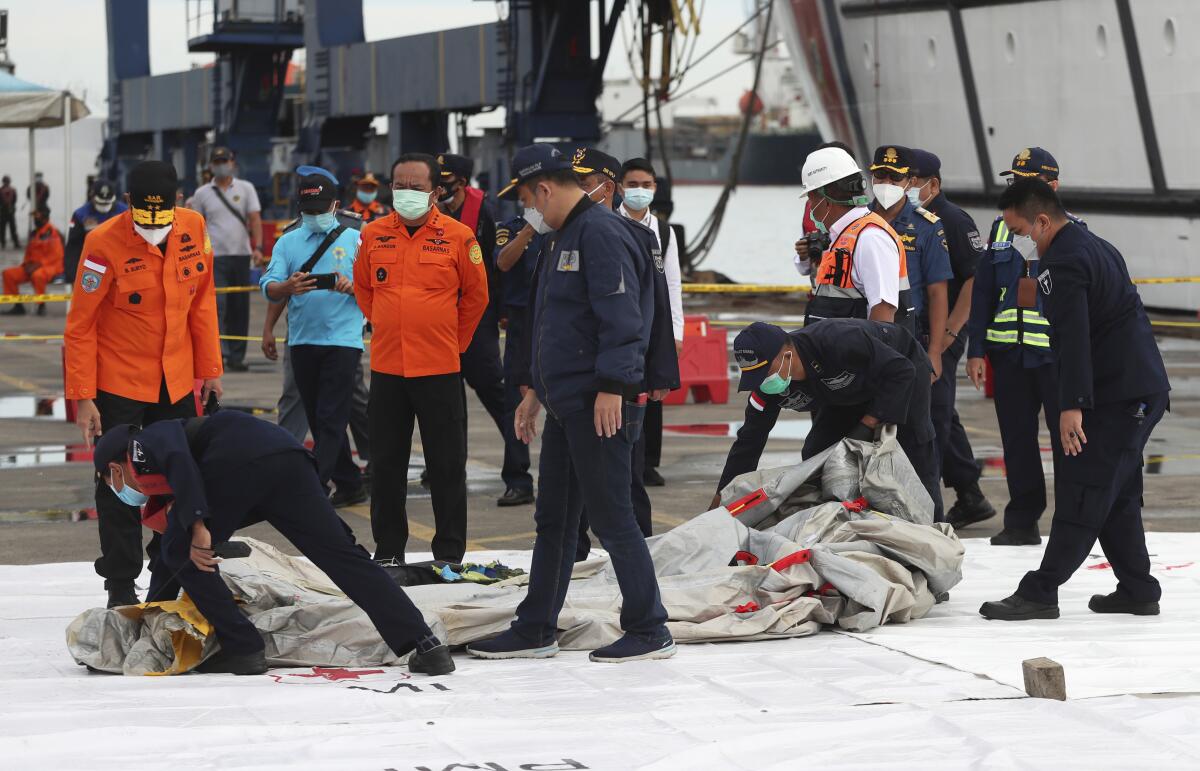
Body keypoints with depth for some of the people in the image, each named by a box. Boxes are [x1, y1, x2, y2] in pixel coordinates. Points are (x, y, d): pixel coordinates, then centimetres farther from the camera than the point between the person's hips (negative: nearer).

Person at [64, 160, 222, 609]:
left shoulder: (194, 230, -7)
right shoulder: (104, 244, -20)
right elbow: (80, 327, -14)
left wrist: (209, 369, 8)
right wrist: (82, 397, -15)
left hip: (176, 382, 4)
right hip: (119, 383, -4)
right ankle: (121, 586, 12)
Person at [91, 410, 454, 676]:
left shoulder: (148, 440, 20)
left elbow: (179, 460, -6)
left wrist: (197, 526, -17)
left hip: (236, 463, -8)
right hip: (289, 456, 8)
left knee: (183, 556, 13)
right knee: (342, 554, 1)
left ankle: (242, 648, 6)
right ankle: (425, 645, -11)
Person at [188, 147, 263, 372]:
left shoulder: (246, 189, 8)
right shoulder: (202, 193, 8)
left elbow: (255, 219, 1)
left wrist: (257, 247, -13)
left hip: (241, 255, 2)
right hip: (215, 256, -2)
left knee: (239, 309, 5)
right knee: (217, 304, -15)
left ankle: (236, 356, 12)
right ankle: (218, 351, -22)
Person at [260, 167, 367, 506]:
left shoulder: (356, 240, 5)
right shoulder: (287, 242, 11)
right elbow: (269, 288, 0)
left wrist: (352, 287, -18)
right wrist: (288, 287, -22)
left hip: (343, 338, -4)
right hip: (302, 340, 4)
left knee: (331, 419, -10)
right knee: (319, 421, 9)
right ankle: (350, 485, 20)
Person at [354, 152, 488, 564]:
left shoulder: (458, 236, -4)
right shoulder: (373, 235, 4)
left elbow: (476, 295, 5)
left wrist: (453, 340, 7)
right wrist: (384, 326, 13)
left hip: (439, 368, -3)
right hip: (386, 366, 3)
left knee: (447, 466, 2)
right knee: (386, 465, 8)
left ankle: (450, 552, 10)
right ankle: (388, 551, 17)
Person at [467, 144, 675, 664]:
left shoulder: (600, 234, -14)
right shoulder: (563, 238, 19)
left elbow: (620, 316, -22)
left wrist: (611, 386, -26)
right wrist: (537, 389, 27)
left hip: (602, 405, -10)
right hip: (565, 402, 10)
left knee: (610, 516, -6)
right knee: (553, 518, 13)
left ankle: (649, 631, 2)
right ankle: (535, 631, 19)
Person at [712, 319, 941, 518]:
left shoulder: (836, 342, -44)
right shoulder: (767, 384, -24)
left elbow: (901, 370, -35)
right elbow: (749, 441, -16)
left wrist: (867, 425, -37)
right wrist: (719, 505, -18)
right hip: (849, 393, 6)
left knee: (916, 459, -13)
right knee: (816, 456, -5)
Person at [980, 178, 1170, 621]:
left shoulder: (1061, 263, -14)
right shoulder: (1096, 247, 18)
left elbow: (1073, 338, -24)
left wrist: (1072, 405, -27)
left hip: (1116, 396, -10)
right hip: (1148, 388, 10)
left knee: (1082, 495, -9)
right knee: (1117, 493, 16)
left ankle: (1039, 593, -9)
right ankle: (1138, 590, 18)